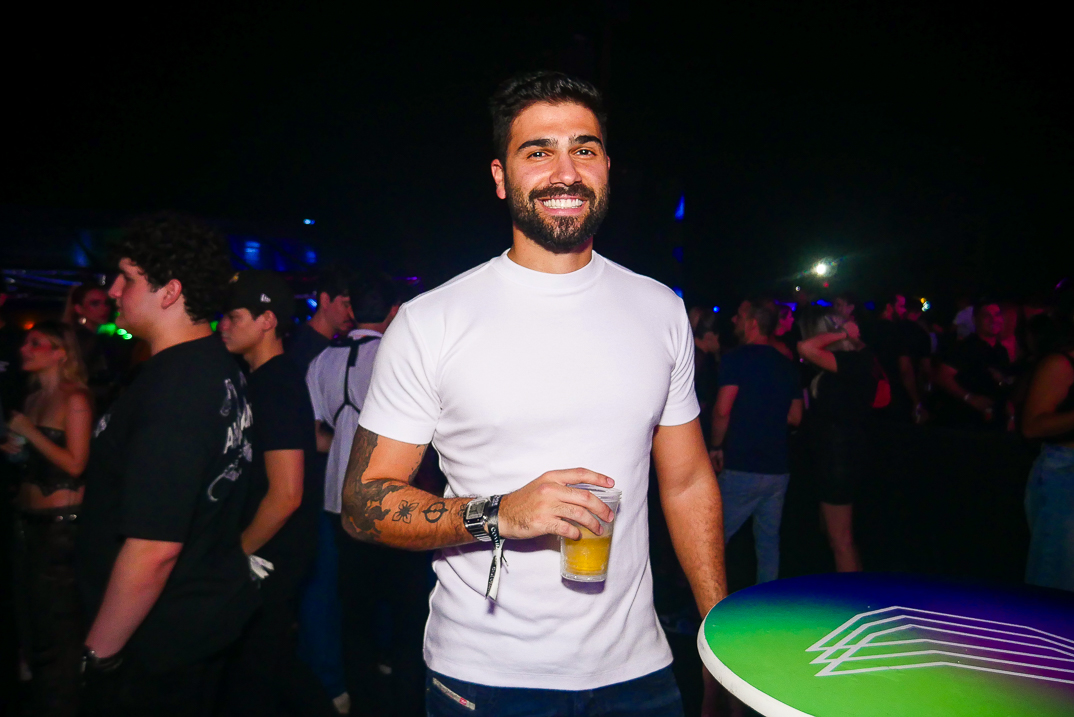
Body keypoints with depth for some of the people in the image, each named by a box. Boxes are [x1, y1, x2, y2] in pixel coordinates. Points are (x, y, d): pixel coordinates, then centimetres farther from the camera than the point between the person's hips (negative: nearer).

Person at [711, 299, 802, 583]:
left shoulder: (737, 358, -9)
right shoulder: (787, 365, 10)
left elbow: (722, 410, -17)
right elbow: (795, 417, 14)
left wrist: (716, 446, -3)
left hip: (742, 467, -6)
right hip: (778, 467, 6)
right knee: (769, 540, 15)